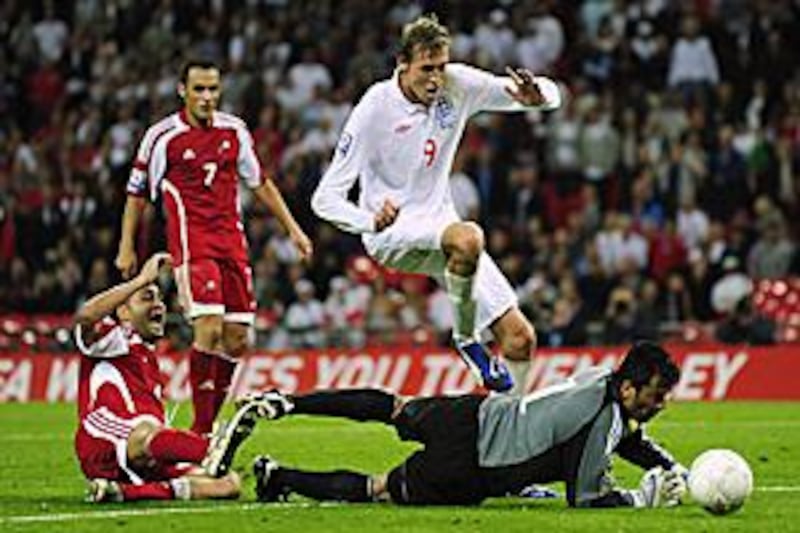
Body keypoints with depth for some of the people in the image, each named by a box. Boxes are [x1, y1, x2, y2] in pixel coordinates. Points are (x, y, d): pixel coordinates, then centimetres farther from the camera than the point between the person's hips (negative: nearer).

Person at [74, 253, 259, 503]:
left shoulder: (148, 356, 31)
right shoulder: (115, 340, 8)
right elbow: (86, 317, -19)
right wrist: (143, 279, -15)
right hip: (106, 454, -8)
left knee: (229, 484, -11)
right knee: (145, 431, -42)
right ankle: (213, 449, -72)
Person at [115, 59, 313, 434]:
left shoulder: (234, 131, 9)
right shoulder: (163, 136, -4)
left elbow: (260, 183, 20)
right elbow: (137, 193, 6)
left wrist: (293, 229, 18)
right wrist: (127, 248, 5)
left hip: (231, 241, 5)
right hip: (191, 243, -5)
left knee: (236, 340, 2)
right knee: (209, 329, -20)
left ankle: (209, 420, 16)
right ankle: (200, 429, -14)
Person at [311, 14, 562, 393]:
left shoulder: (458, 85, -7)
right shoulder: (374, 112, -18)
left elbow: (550, 94, -1)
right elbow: (326, 198, -17)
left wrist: (536, 97, -26)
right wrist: (371, 221, -37)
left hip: (438, 225, 5)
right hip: (391, 233, -5)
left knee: (520, 339, -5)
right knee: (467, 238, -38)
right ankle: (466, 338, -16)